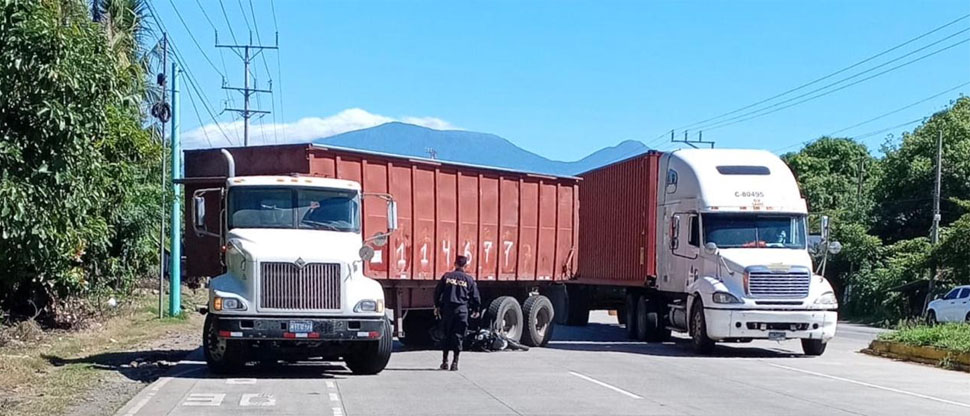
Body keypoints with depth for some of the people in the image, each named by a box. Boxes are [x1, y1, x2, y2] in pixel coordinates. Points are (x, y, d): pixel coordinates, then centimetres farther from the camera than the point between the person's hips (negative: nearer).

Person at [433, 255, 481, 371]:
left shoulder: (447, 276, 4)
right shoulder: (469, 279, 2)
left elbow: (437, 291, 7)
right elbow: (475, 296, 4)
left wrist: (437, 306, 19)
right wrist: (475, 310, 18)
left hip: (447, 309, 1)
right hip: (462, 310, -1)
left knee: (446, 334, 11)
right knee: (458, 335, 2)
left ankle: (444, 361, 12)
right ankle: (455, 363, 0)